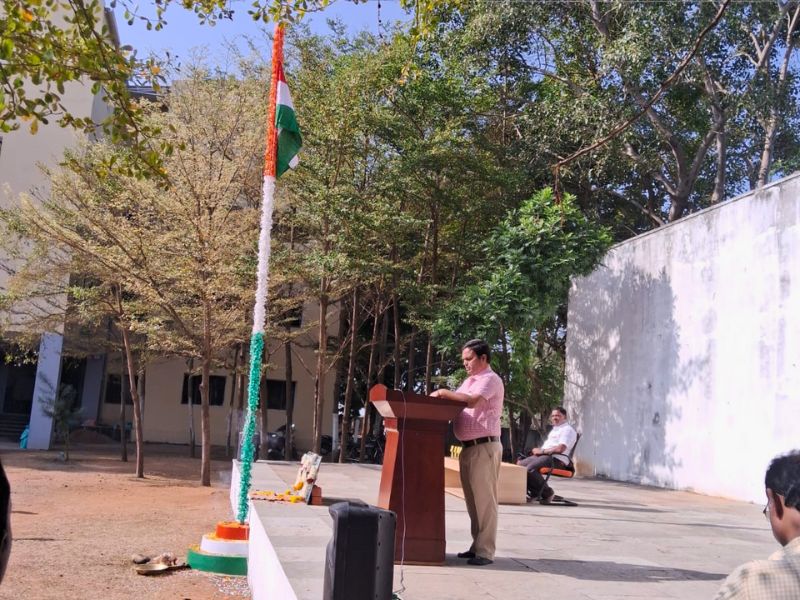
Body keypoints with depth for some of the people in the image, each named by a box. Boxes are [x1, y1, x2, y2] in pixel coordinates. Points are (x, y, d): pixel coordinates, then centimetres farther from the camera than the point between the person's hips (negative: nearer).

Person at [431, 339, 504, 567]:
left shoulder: (490, 379, -8)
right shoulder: (469, 381, 21)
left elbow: (471, 401, -23)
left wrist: (444, 393, -16)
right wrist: (443, 396, 0)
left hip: (485, 447, -9)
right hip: (468, 447, 9)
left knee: (484, 500, -7)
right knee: (473, 500, 12)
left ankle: (485, 552, -4)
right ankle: (477, 546, 19)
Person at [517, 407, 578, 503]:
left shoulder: (568, 429, -5)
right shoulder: (554, 429, 26)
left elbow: (560, 448, -19)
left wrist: (542, 451, -13)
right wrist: (538, 450, 6)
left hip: (557, 459, -10)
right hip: (544, 456, 10)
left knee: (530, 469, -28)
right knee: (520, 464, -3)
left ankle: (547, 492, -9)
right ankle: (533, 492, 2)